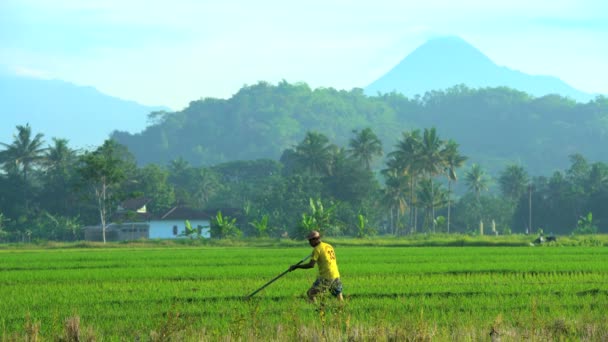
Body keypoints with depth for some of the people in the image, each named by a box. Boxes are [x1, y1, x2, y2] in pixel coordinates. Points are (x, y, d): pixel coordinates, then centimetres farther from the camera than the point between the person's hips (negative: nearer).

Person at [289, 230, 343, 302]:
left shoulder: (317, 249, -7)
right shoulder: (329, 246, 14)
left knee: (311, 293, -2)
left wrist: (296, 266, -8)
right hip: (336, 275, 7)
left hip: (326, 277, -7)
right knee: (339, 296, 15)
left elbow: (311, 265, -14)